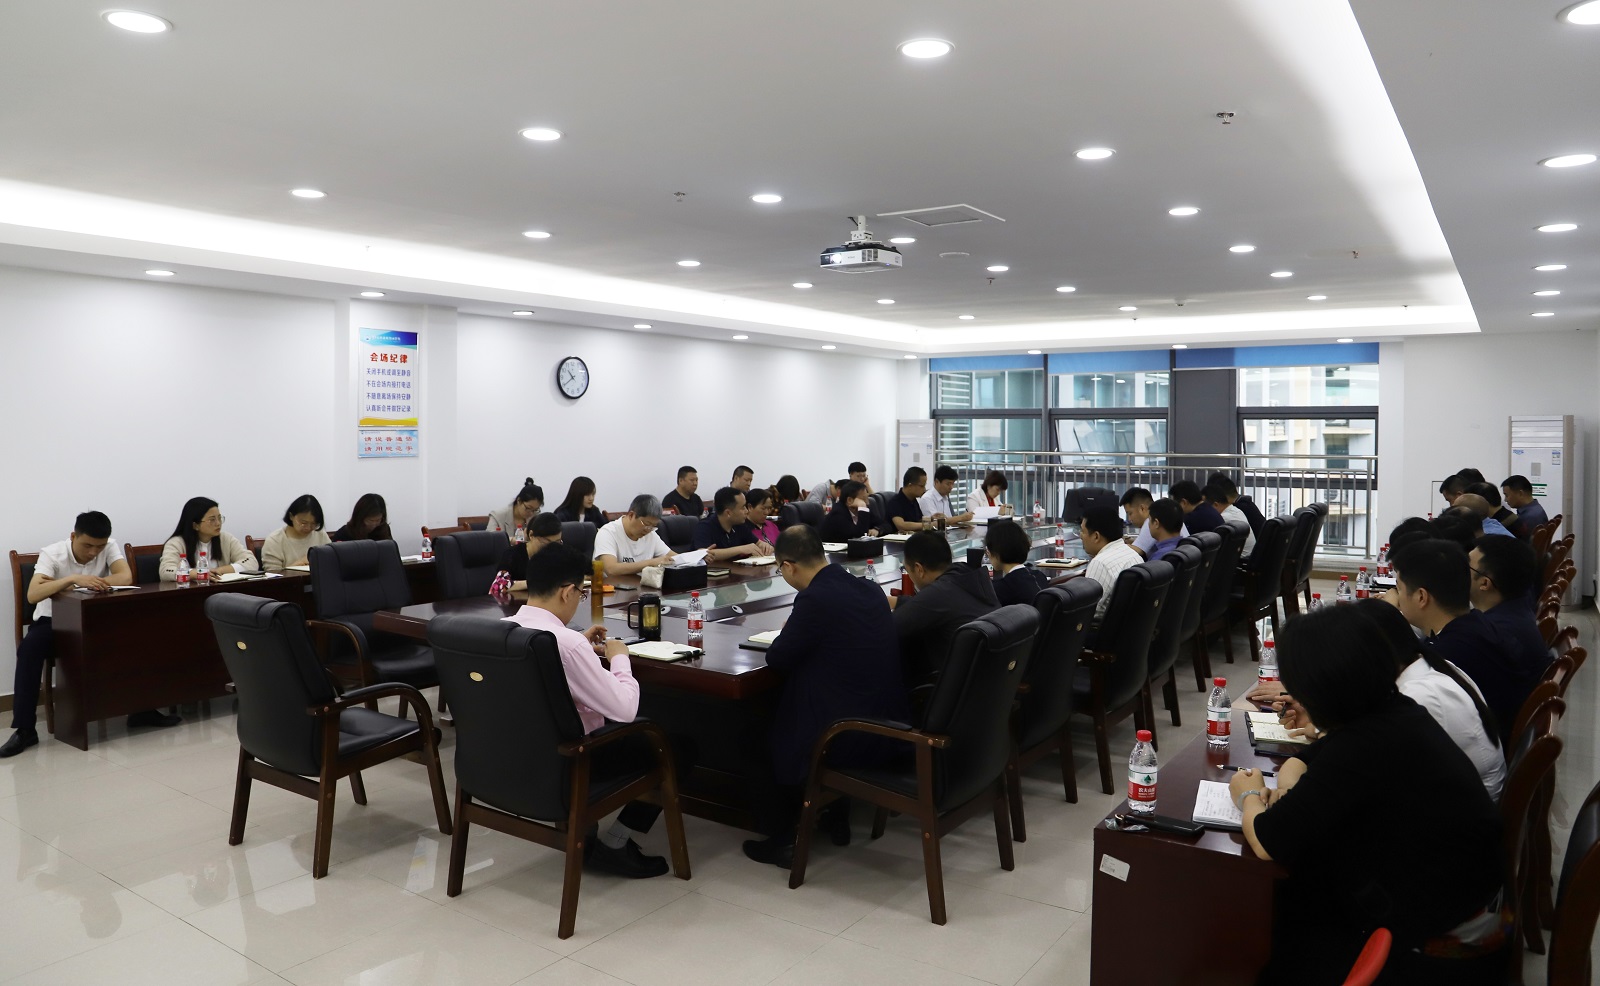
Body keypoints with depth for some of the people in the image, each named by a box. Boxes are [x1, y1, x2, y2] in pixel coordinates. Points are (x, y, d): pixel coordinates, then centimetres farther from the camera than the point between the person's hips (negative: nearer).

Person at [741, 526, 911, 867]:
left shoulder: (815, 599, -19)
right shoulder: (871, 589, 3)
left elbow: (777, 658, -11)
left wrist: (790, 632, 8)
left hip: (852, 740, -7)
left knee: (770, 728, 19)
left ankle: (781, 839, 25)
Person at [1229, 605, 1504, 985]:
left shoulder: (1361, 747, -30)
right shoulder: (1390, 710, -3)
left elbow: (1269, 843, -24)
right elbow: (1312, 756, 16)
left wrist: (1248, 795, -4)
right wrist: (1291, 780, -5)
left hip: (1442, 944, -8)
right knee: (1290, 893, 18)